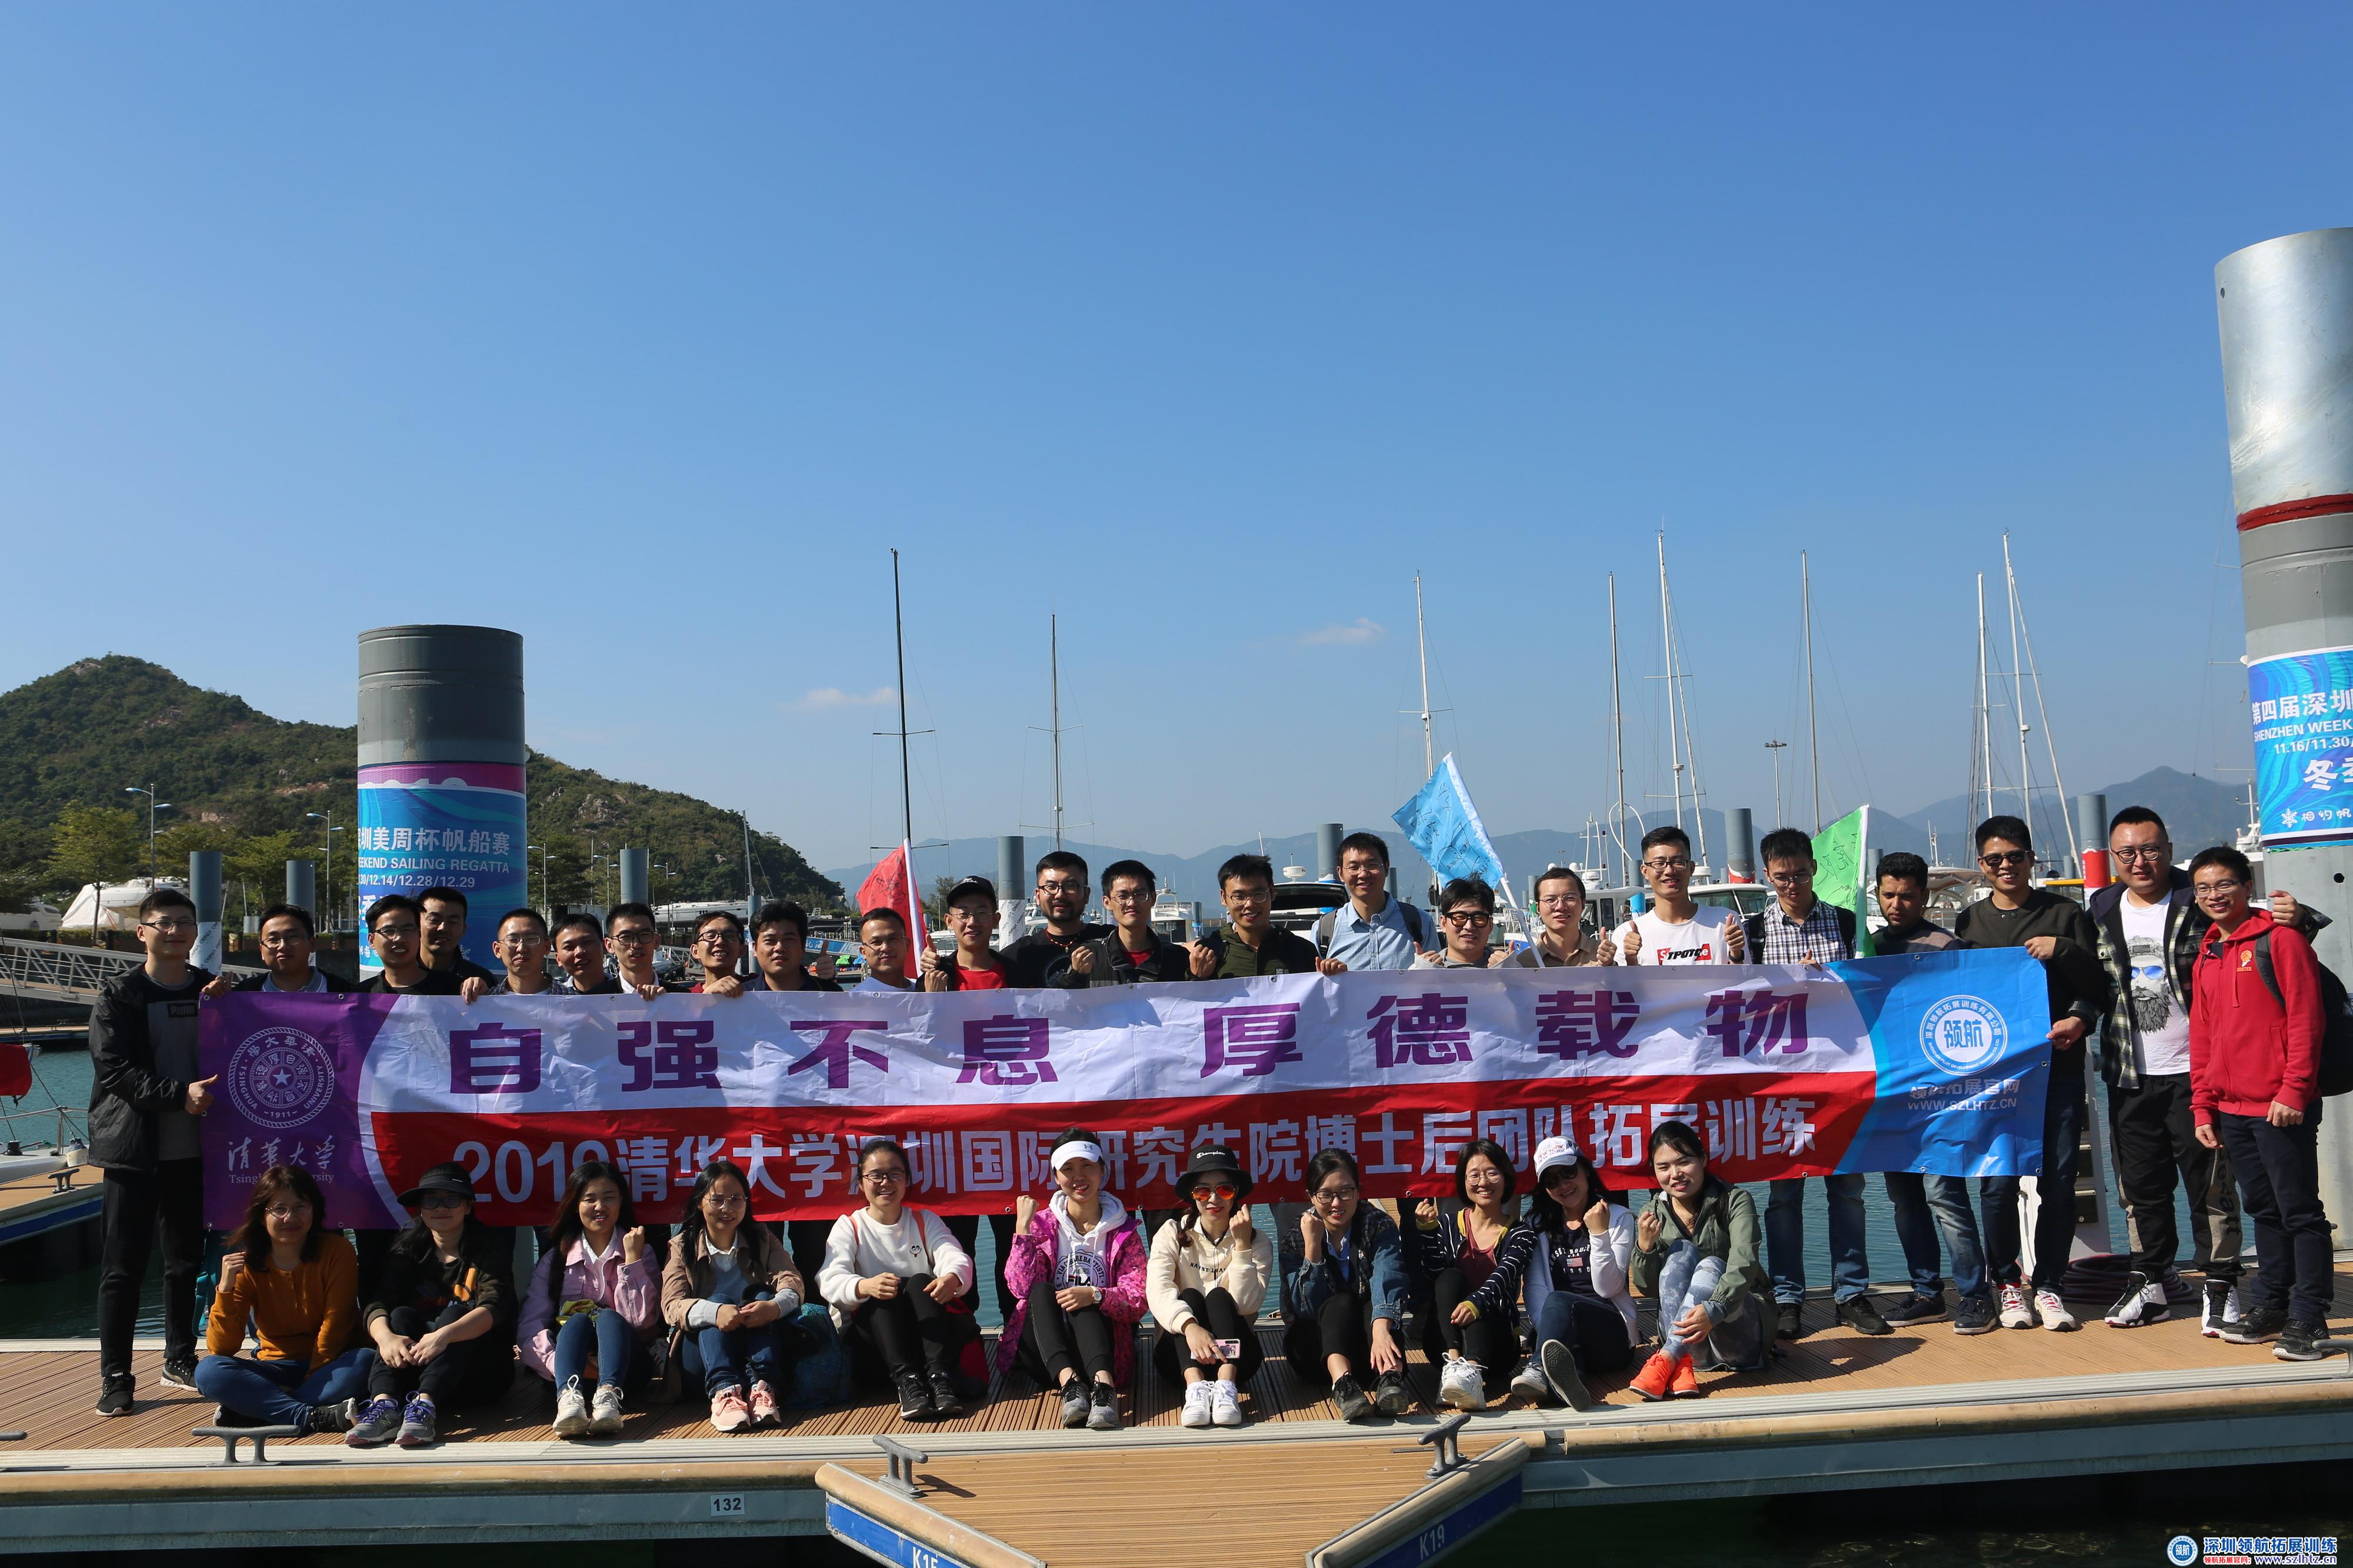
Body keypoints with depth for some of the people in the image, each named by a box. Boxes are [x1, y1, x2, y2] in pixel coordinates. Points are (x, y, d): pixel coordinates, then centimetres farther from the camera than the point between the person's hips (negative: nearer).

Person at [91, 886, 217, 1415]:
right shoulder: (118, 996, -2)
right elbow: (114, 1070, -12)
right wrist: (179, 1094, -23)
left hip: (193, 1151, 4)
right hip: (134, 1149, -4)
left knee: (187, 1260, 12)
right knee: (123, 1267, -1)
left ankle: (180, 1361, 25)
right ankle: (115, 1377, 6)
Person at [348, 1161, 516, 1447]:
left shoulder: (488, 1247, -3)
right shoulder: (408, 1249, 7)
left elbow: (493, 1308, -21)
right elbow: (378, 1303, -10)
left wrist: (444, 1335, -40)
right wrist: (385, 1337, -33)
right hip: (411, 1373, 3)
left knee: (456, 1312, -27)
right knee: (401, 1315, -21)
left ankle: (424, 1405, -48)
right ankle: (385, 1403, -44)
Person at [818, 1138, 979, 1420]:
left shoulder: (925, 1220, 9)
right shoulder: (849, 1226, 4)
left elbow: (956, 1257, -10)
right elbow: (829, 1279, -16)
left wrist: (952, 1278, -38)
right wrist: (864, 1286, -41)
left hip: (927, 1328, 1)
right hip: (873, 1329, -1)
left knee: (920, 1281, -27)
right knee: (884, 1291, -29)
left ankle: (940, 1375, -39)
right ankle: (906, 1379, -44)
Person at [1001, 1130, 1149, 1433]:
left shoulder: (1123, 1232, 5)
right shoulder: (1042, 1224, 7)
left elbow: (1138, 1301, -7)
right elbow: (1021, 1287, -8)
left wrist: (1094, 1295, -25)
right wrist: (1023, 1226, -12)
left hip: (1098, 1343, -1)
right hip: (1047, 1353, 1)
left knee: (1082, 1300, -29)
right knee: (1041, 1291, -26)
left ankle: (1103, 1384, -52)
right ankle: (1069, 1382, -48)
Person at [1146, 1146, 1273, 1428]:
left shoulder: (1258, 1242, 2)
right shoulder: (1172, 1234, 0)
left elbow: (1245, 1305, -14)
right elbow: (1158, 1292, -19)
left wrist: (1241, 1245, -20)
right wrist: (1190, 1326, -38)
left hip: (1235, 1356, 0)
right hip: (1182, 1355, 0)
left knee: (1219, 1296, -25)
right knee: (1190, 1296, -26)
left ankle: (1226, 1385, -46)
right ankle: (1195, 1386, -47)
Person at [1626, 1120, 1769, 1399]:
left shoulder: (1735, 1202, -7)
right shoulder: (1654, 1214, 4)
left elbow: (1743, 1265, -24)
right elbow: (1648, 1288, 4)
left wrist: (1714, 1310, -43)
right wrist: (1645, 1247, -17)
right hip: (1681, 1332, 3)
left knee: (1711, 1266, -30)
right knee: (1682, 1251, -22)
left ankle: (1666, 1359, -44)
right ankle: (1682, 1364, -39)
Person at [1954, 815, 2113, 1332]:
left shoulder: (2066, 914, 9)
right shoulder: (1970, 922, 12)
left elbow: (2099, 986, 7)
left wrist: (2062, 950, -11)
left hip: (2059, 1067, 0)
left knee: (2058, 1182, 0)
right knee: (1999, 1183, -3)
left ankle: (2047, 1285, 13)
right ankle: (2008, 1282, 13)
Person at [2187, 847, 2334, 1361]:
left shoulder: (2280, 938, -6)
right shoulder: (2207, 955, 14)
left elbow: (2306, 1019, -12)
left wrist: (2293, 1089, -16)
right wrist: (2203, 1105, 13)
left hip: (2281, 1106, -7)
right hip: (2231, 1107, 7)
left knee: (2299, 1211, 0)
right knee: (2263, 1209, 15)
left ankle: (2308, 1318, 6)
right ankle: (2269, 1305, 22)